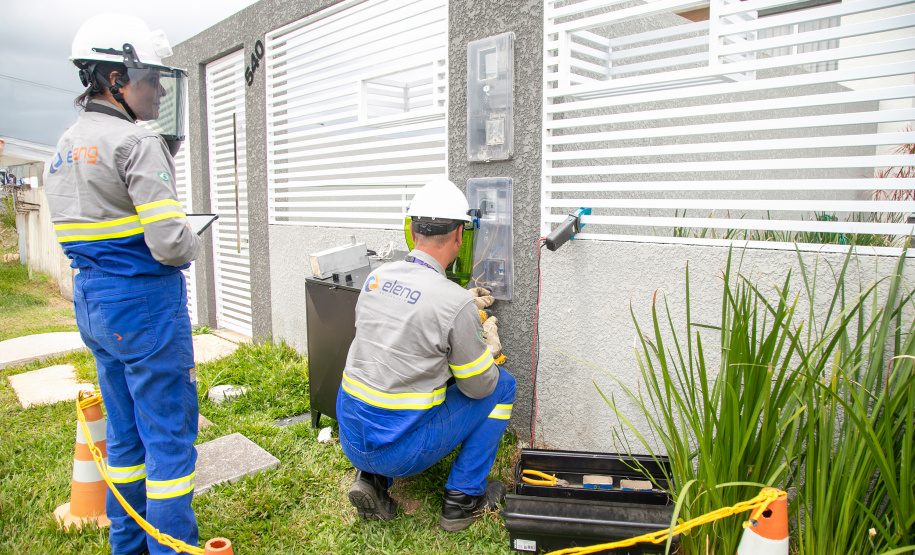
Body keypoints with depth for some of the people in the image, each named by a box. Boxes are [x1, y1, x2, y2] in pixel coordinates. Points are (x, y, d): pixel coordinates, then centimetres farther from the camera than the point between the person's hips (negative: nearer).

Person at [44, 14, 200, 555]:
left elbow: (92, 231, 15)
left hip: (92, 302, 9)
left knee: (126, 430, 19)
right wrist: (193, 245, 0)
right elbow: (170, 243, -23)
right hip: (144, 303, -9)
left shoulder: (64, 148, 13)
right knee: (170, 434, 2)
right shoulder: (136, 142, -15)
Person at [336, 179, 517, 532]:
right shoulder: (456, 303, -20)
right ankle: (464, 498, 16)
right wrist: (491, 346, 13)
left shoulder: (376, 278, 0)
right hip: (399, 448, -6)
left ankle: (371, 479, 18)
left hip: (349, 436, 6)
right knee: (502, 385, 9)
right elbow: (479, 386, -8)